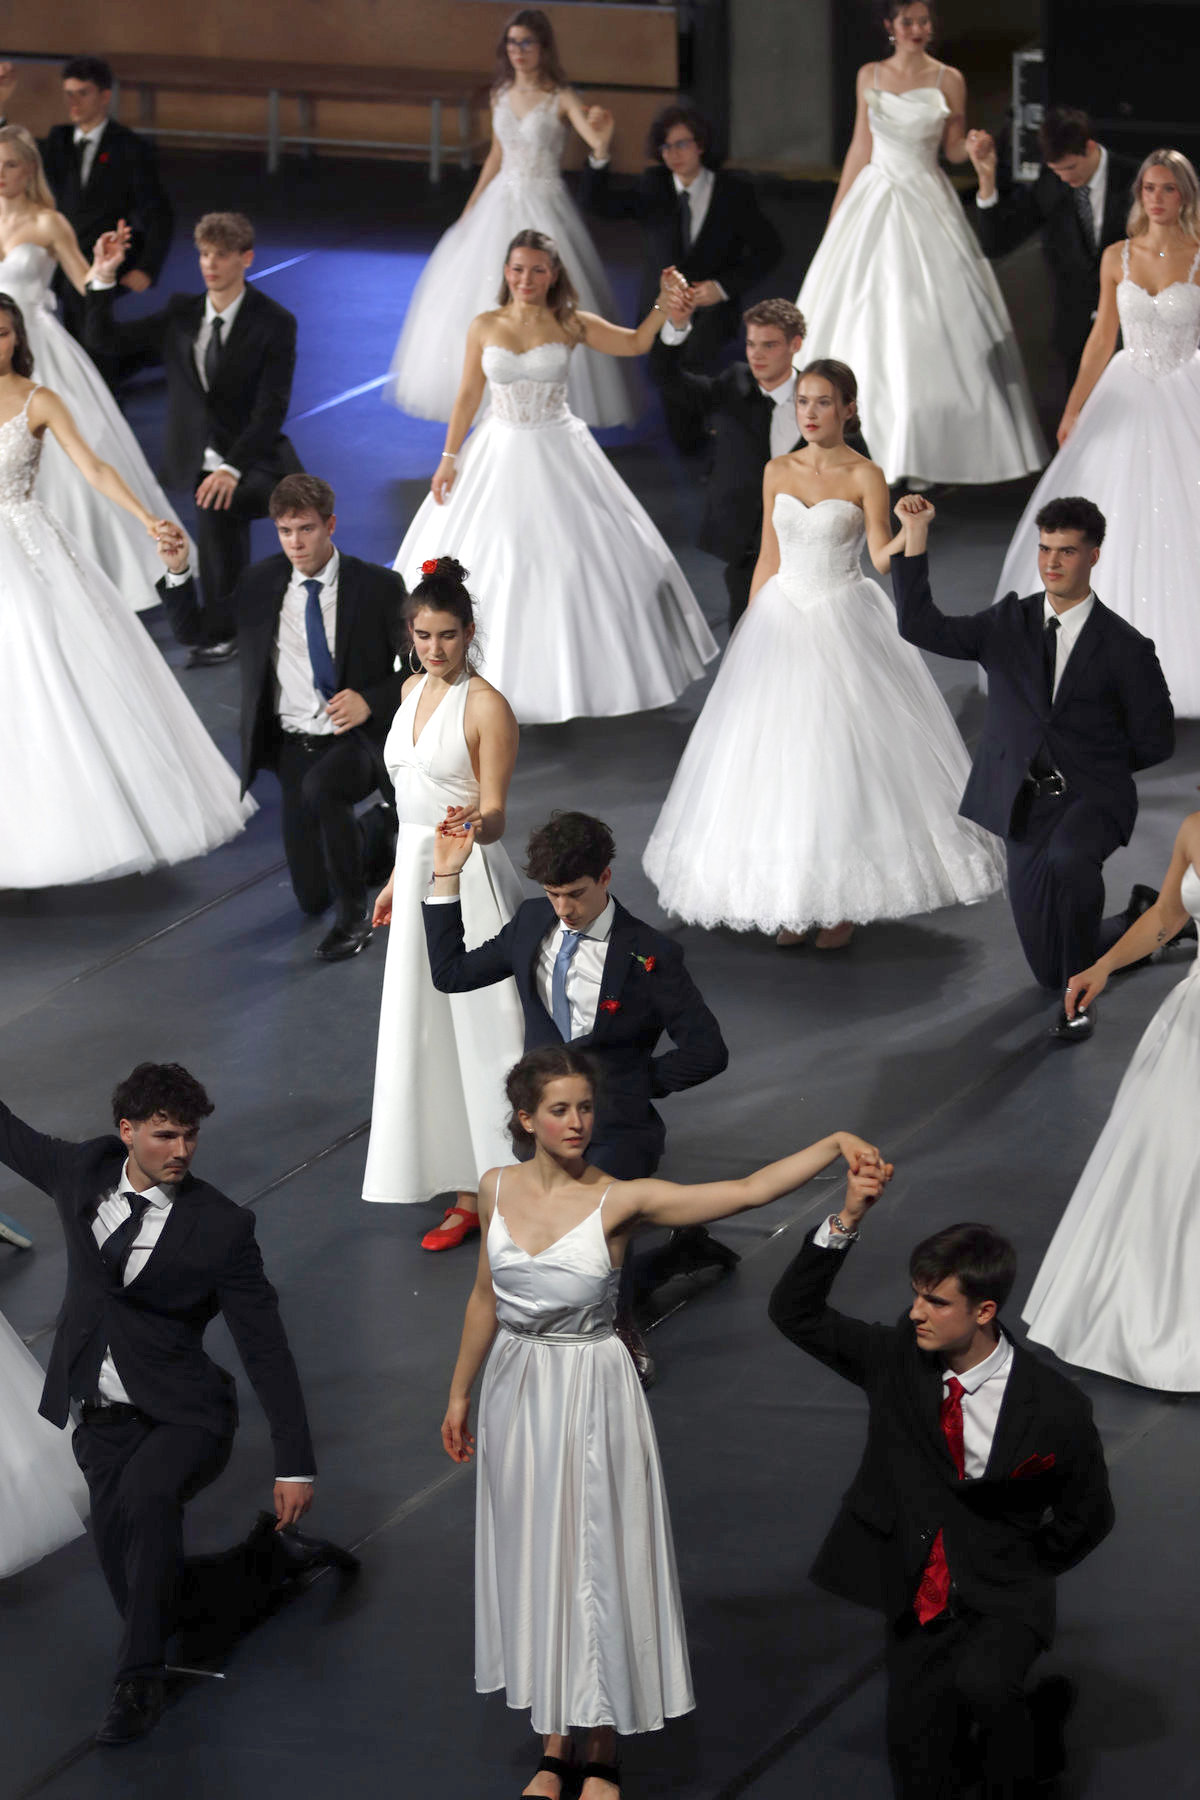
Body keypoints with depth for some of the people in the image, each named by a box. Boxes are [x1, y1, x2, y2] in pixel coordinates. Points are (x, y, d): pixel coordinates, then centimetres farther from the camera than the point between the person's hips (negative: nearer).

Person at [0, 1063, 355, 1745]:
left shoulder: (220, 1227, -12)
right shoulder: (84, 1170, -1)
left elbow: (266, 1349, -9)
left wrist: (296, 1464, -11)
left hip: (183, 1415, -5)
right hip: (103, 1419, 5)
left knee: (147, 1494, -36)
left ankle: (141, 1680, -25)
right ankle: (270, 1560, 29)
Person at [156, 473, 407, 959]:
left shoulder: (377, 587, -8)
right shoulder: (260, 583, 1)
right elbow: (192, 630, 9)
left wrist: (370, 701, -23)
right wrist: (179, 573, -8)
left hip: (359, 741, -4)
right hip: (294, 748, 4)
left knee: (320, 787, -40)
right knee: (312, 898, 6)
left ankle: (353, 917, -20)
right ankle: (380, 830, 39)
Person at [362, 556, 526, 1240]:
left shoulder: (487, 706, -13)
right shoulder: (414, 691, 10)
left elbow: (494, 814, -16)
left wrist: (474, 825, -38)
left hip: (470, 879, -8)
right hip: (419, 874, 8)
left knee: (481, 1032, -5)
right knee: (428, 1036, 9)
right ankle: (466, 1194, 16)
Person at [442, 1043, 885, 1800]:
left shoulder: (621, 1200, -14)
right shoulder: (499, 1191, -2)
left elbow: (748, 1191, -24)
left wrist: (837, 1143, -37)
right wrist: (460, 1392, 18)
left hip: (591, 1394, -4)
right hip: (517, 1389, 4)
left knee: (596, 1562, 4)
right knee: (534, 1564, 12)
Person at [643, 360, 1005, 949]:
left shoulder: (865, 477, -6)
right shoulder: (778, 472, 7)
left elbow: (882, 557, -18)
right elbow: (768, 560, 13)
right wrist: (749, 631, 11)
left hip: (844, 624, -4)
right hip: (782, 621, 4)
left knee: (844, 756, -5)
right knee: (777, 757, 1)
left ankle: (844, 903, 5)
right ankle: (792, 902, 9)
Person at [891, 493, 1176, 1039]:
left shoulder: (1124, 647, -4)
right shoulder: (1009, 623, 6)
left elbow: (1155, 742, 3)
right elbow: (921, 627, -4)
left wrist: (1091, 764, 4)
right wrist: (915, 538, -10)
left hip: (1092, 800, -4)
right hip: (1025, 804, 4)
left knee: (1066, 859, -41)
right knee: (1050, 969, 10)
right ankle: (1136, 923, 41)